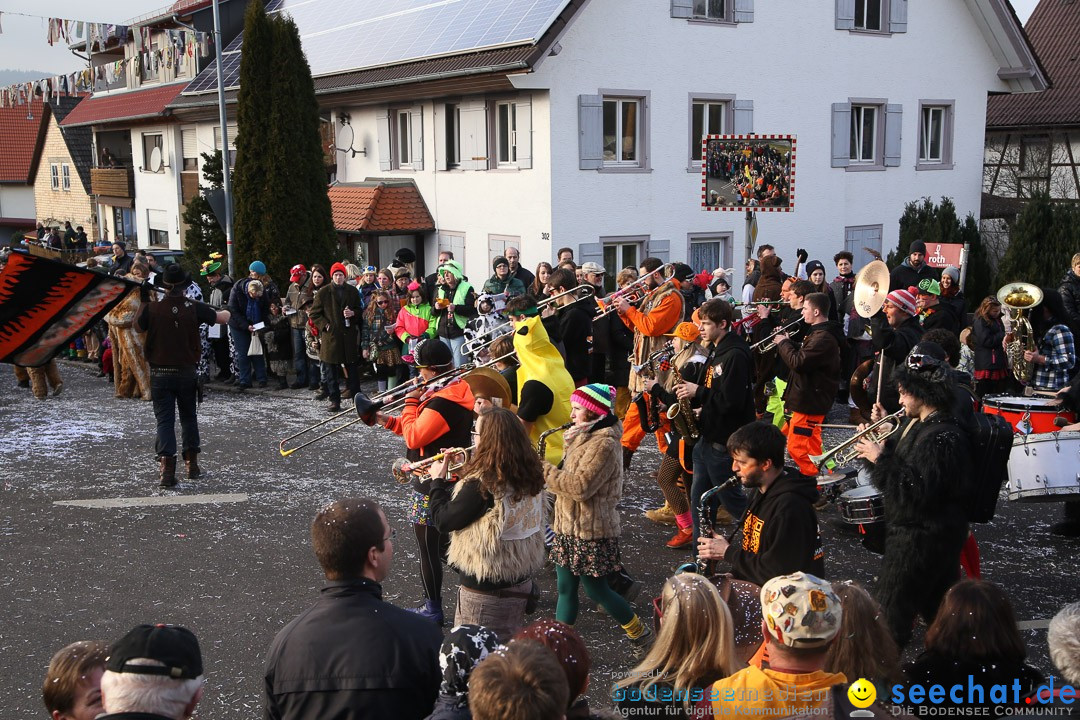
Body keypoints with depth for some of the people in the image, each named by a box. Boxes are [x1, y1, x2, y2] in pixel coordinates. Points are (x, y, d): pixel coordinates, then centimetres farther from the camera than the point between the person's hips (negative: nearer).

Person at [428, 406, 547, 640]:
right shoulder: (529, 474, -3)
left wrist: (438, 480, -2)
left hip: (485, 588, -7)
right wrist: (465, 471, 9)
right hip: (521, 580, 7)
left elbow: (443, 521, -17)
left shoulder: (482, 484, -27)